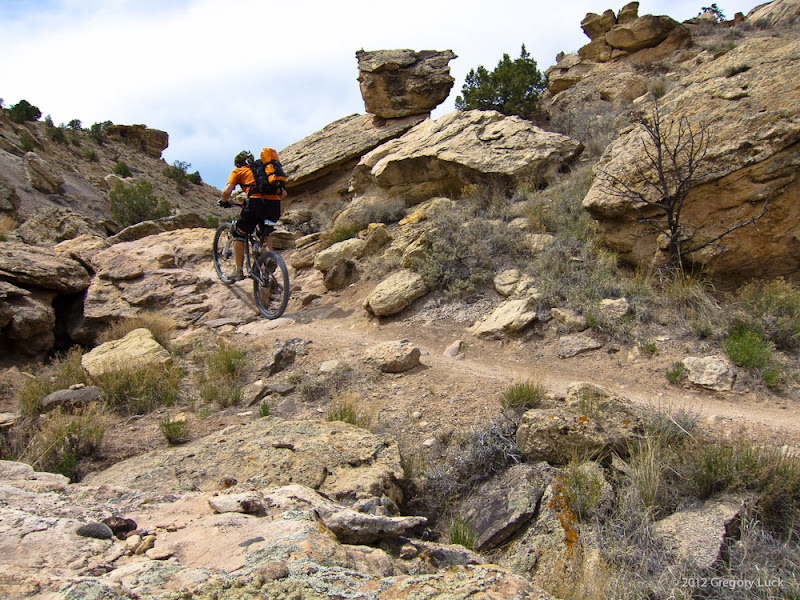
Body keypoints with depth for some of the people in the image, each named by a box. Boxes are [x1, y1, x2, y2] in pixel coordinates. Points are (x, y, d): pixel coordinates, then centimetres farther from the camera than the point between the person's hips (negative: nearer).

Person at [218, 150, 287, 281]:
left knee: (239, 234, 16)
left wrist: (224, 202, 22)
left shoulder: (238, 171, 19)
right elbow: (283, 193, 28)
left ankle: (238, 271, 14)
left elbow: (227, 191, 2)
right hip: (274, 206, 5)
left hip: (256, 203, -5)